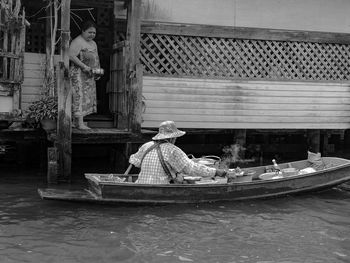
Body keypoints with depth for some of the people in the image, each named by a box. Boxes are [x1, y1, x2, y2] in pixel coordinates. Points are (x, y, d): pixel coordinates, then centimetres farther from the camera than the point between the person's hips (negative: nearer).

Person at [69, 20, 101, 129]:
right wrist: (84, 67, -23)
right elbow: (71, 56, -20)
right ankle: (80, 123, -15)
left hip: (89, 76, 9)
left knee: (87, 97, 7)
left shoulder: (93, 44, 19)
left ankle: (76, 121, 13)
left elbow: (95, 59, 25)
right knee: (80, 96, -12)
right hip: (78, 74, -9)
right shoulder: (77, 42, -10)